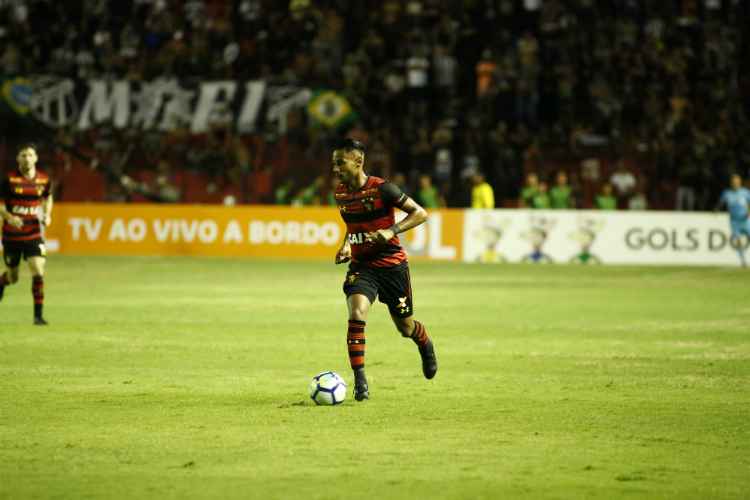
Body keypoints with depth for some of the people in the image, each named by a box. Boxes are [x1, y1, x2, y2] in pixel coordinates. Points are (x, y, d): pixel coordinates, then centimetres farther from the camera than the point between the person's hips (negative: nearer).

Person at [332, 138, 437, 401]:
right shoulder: (341, 194, 2)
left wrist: (392, 231, -26)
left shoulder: (382, 189, -16)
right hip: (360, 266, 3)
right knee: (356, 315, -23)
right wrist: (346, 245, 4)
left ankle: (426, 346, 48)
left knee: (405, 326, 11)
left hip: (391, 264, -3)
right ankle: (360, 380, -21)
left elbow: (420, 213, -13)